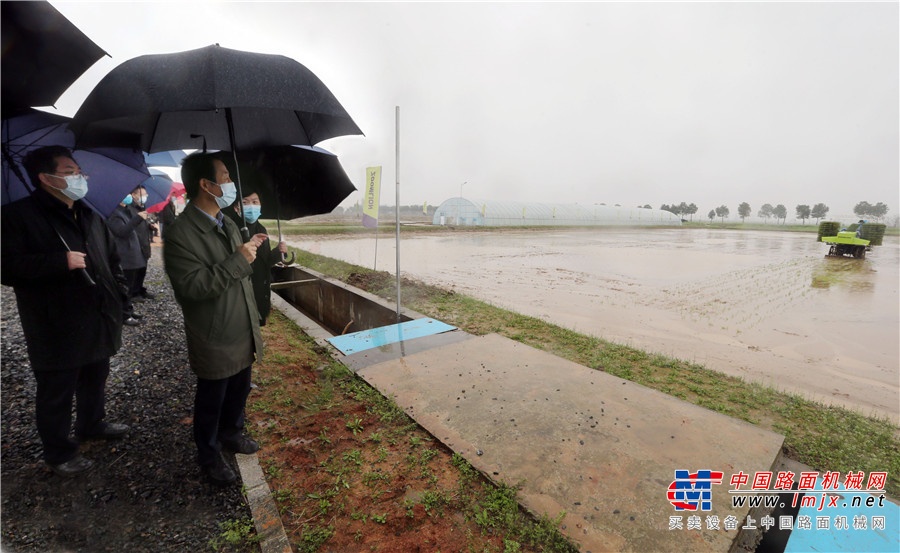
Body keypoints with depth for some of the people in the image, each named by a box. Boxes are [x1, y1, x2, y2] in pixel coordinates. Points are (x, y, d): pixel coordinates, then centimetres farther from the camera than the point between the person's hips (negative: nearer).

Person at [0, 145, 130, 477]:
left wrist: (118, 293, 9)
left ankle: (92, 425, 42)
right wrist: (61, 262, -25)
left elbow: (111, 257, 19)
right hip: (57, 330, -6)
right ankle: (59, 452, 26)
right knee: (56, 394, 8)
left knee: (95, 381, 22)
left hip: (99, 323, 6)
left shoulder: (89, 216, 11)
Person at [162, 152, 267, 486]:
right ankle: (209, 456, 37)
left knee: (239, 391, 23)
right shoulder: (180, 233, -20)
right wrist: (238, 260, -28)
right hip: (214, 341, -7)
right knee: (211, 402, 15)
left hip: (243, 333, 7)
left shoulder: (228, 223, 7)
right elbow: (192, 286, -27)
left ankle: (232, 434, 48)